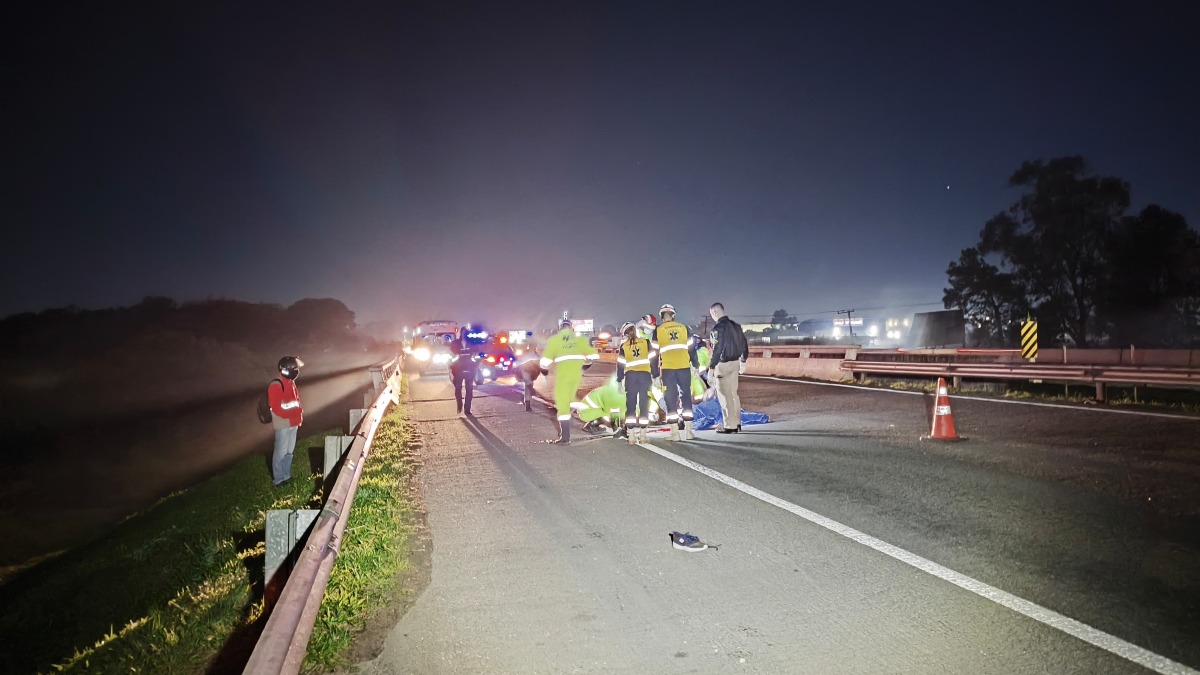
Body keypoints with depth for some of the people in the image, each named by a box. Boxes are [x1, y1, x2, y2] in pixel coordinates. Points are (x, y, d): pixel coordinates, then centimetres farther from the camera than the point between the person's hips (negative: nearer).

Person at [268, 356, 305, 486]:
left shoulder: (291, 383, 10)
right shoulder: (276, 385, -18)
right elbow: (276, 408, -21)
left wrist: (300, 414, 0)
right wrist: (292, 416, -20)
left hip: (293, 423, 9)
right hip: (283, 424, -9)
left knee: (289, 451, 17)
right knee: (280, 452, 2)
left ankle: (286, 475, 29)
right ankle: (278, 479, 12)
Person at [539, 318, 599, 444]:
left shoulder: (554, 340, 8)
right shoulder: (580, 339, 15)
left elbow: (544, 361, 2)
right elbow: (594, 356, 12)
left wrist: (545, 371, 22)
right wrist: (586, 366, 30)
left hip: (562, 374, -3)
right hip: (577, 374, 3)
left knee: (562, 404, 2)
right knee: (569, 399, 22)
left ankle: (565, 437, -1)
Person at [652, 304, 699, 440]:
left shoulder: (658, 330, 4)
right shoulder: (683, 327, 8)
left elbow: (655, 352, 2)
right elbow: (691, 348, 7)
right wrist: (695, 366, 14)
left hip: (667, 368, -1)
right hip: (684, 366, 2)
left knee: (671, 399, 5)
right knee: (686, 396, 11)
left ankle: (675, 433, 4)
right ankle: (688, 431, 10)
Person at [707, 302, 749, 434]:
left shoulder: (719, 328, -16)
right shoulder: (735, 325, 9)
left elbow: (717, 350, -19)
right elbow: (744, 344, 15)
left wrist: (711, 368, -15)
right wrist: (743, 362, 24)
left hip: (723, 364, -8)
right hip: (735, 363, 8)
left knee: (725, 395, -1)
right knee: (734, 393, 16)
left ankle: (730, 426, 2)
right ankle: (737, 423, 21)